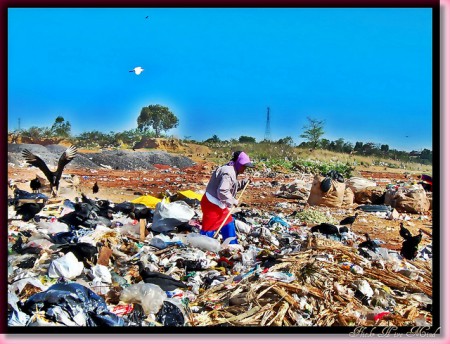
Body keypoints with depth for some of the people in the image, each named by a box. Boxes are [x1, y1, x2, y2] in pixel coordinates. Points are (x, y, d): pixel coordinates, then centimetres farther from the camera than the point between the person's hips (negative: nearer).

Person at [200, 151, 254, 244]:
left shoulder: (232, 171, 9)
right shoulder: (228, 173, -24)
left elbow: (233, 186, 22)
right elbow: (222, 191, -32)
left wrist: (244, 182, 12)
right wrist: (233, 201, -21)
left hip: (218, 204, 11)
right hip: (212, 204, -11)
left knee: (228, 224, 19)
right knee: (209, 227, -5)